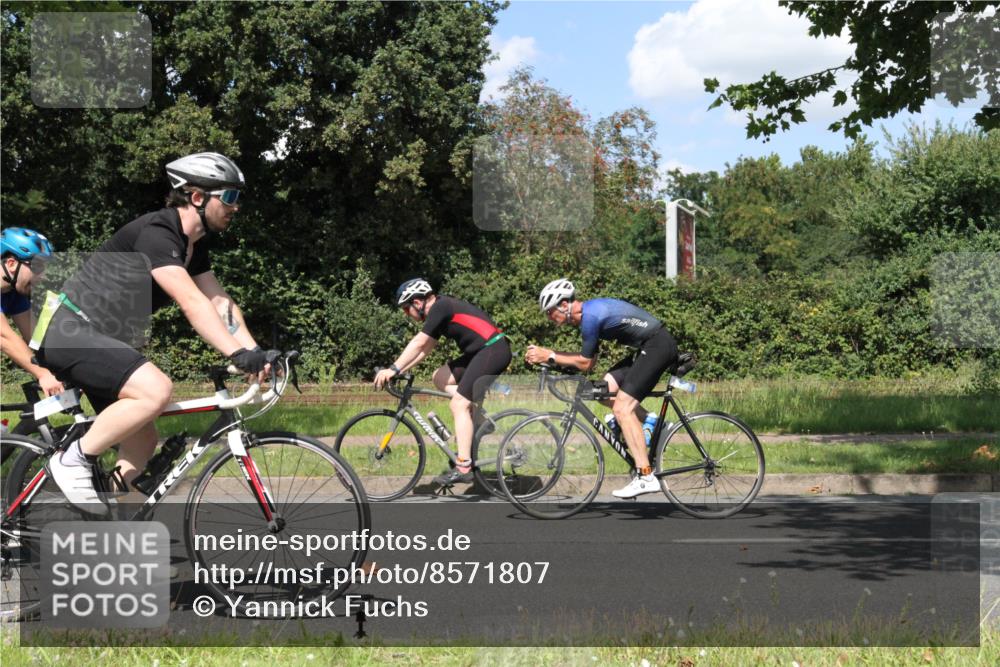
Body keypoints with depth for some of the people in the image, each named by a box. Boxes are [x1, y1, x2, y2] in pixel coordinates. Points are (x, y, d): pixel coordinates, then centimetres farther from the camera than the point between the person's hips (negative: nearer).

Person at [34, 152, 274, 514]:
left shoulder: (193, 244, 10)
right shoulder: (155, 232, -21)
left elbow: (220, 302, 5)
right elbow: (191, 304, -31)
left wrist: (255, 353, -9)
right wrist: (237, 354, -37)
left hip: (104, 340, 10)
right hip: (70, 333, -10)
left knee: (142, 441, 6)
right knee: (156, 390, -29)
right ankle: (75, 460, -14)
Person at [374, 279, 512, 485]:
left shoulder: (440, 307, -11)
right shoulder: (442, 309, 18)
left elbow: (419, 344, -16)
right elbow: (424, 348, 21)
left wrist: (393, 369, -15)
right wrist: (399, 370, 14)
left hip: (493, 350, -10)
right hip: (481, 352, 10)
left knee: (458, 405, -11)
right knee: (440, 378, 12)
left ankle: (463, 468, -13)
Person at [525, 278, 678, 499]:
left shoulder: (590, 316, -16)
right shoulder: (589, 312, 14)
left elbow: (585, 364, -10)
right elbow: (588, 359, 17)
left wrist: (550, 356, -4)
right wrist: (544, 354, 12)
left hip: (658, 345, -10)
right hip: (649, 347, 10)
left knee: (622, 408, -12)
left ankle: (646, 477, -14)